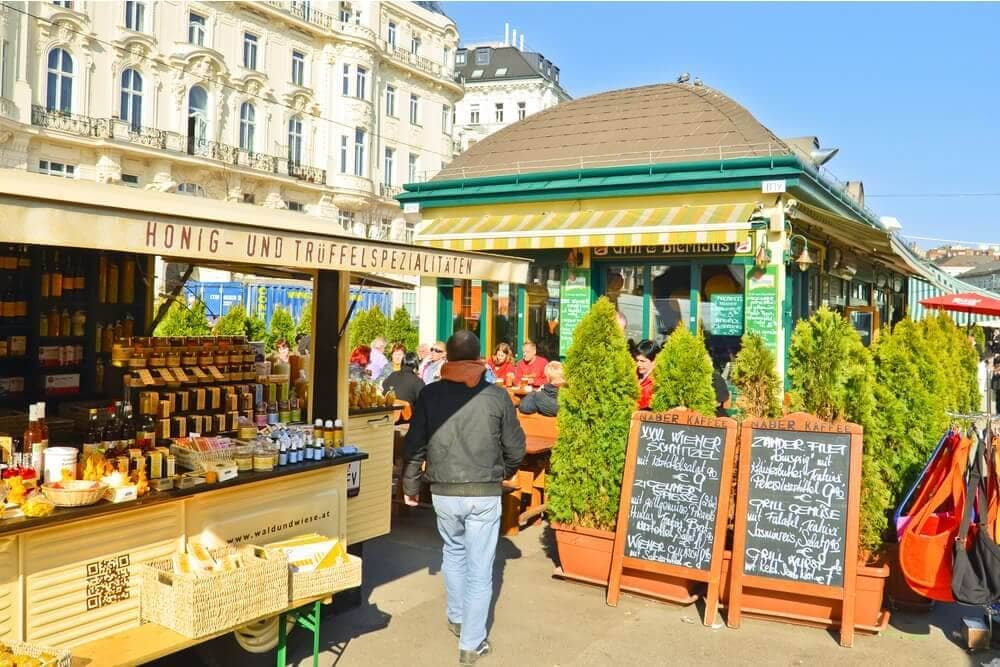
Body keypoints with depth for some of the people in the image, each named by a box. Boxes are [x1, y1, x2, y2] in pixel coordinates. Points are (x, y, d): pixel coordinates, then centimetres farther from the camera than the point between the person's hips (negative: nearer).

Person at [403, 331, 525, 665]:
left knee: (453, 553, 27)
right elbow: (516, 446, 2)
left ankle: (457, 618, 40)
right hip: (485, 493, -2)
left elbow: (414, 445, 1)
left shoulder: (430, 394, -2)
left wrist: (410, 485, 15)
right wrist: (506, 471, 22)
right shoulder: (497, 396, -6)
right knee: (479, 568, 7)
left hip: (444, 492, 2)